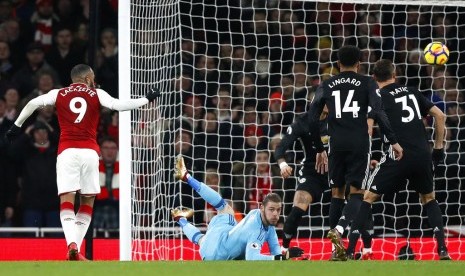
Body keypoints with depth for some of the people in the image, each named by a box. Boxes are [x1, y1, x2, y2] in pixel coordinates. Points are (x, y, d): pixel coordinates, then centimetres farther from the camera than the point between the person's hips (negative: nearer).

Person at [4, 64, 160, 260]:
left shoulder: (59, 94, 13)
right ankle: (76, 251, 7)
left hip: (67, 151, 0)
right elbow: (118, 105, -3)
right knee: (87, 202, 13)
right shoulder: (96, 94, 10)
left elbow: (32, 104, 5)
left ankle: (72, 243, -31)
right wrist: (147, 100, 6)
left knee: (66, 201, -7)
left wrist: (16, 126, 16)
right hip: (89, 152, 0)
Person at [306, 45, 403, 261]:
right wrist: (393, 141, -7)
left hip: (336, 145, 2)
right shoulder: (367, 83, 4)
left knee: (337, 194, 12)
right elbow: (378, 112, -10)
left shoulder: (326, 86, 12)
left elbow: (312, 119, 8)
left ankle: (337, 250, 7)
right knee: (356, 193, 3)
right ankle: (339, 228, -26)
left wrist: (319, 150, 17)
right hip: (359, 144, -2)